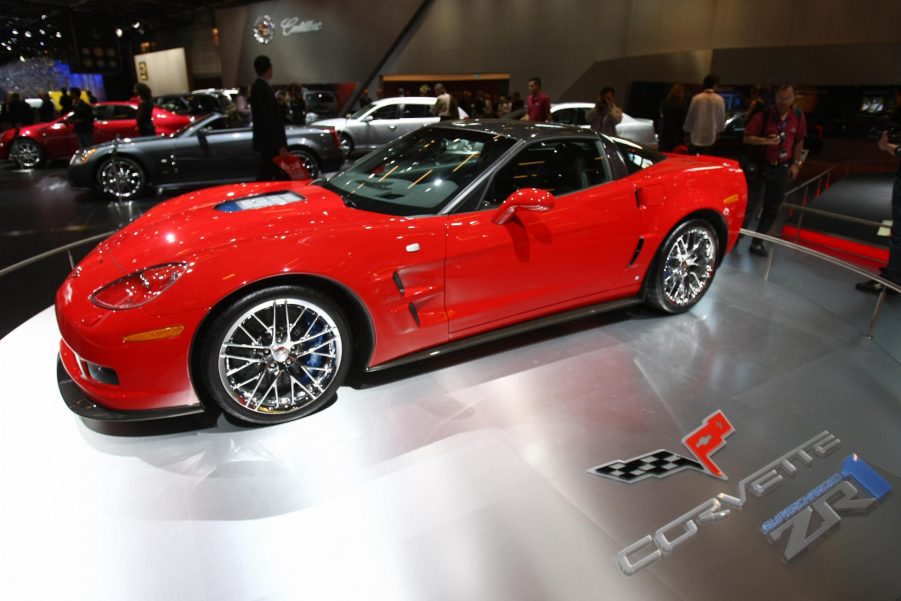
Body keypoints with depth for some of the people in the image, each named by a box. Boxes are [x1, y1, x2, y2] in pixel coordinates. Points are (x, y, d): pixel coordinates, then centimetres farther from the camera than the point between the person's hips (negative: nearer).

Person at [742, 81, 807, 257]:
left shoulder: (798, 116, 2)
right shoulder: (763, 114, -9)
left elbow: (799, 141, 11)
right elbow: (746, 138, -7)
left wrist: (796, 163, 5)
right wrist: (766, 141, -22)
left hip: (782, 168, 4)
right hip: (760, 165, -4)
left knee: (772, 208, 6)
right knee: (750, 204, -6)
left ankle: (757, 242, 14)